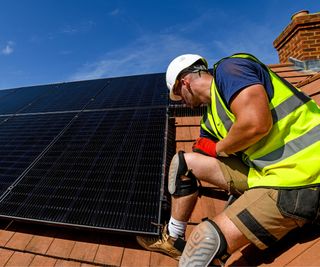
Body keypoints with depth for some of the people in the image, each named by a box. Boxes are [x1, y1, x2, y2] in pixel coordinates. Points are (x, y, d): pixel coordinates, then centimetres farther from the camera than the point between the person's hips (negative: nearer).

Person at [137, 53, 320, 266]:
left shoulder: (229, 69, -11)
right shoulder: (211, 116, 11)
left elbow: (256, 123, -28)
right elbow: (203, 156, 16)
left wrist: (217, 148, -9)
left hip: (298, 180, -8)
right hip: (261, 170, 8)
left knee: (206, 242, -22)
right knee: (183, 161, 7)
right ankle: (173, 240, 19)